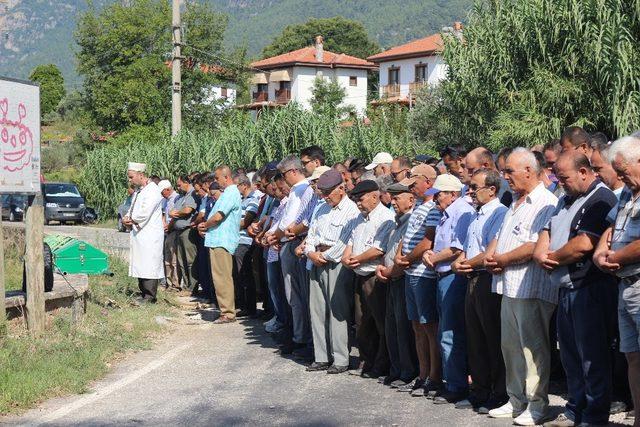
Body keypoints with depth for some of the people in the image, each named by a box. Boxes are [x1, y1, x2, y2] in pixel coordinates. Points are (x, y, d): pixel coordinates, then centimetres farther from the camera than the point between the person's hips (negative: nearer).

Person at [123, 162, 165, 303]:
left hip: (149, 236, -9)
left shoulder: (153, 191, -13)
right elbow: (132, 210, 20)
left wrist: (130, 220, -5)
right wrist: (127, 219, -2)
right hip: (138, 234, 9)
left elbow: (144, 214, -20)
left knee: (148, 266, -8)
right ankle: (143, 293, 18)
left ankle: (150, 296, -6)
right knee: (140, 265, 11)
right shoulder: (138, 191, 17)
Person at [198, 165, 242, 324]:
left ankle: (228, 313, -7)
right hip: (218, 241, 11)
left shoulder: (231, 194, -13)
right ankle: (226, 310, 19)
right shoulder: (228, 193, 20)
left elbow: (218, 216, -20)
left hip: (221, 242, -11)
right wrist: (205, 225, 7)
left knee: (222, 278, -9)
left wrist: (204, 225, -3)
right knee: (221, 278, 13)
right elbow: (217, 215, 24)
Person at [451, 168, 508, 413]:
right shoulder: (477, 215, 19)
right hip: (472, 281, 10)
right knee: (475, 338, 12)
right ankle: (480, 391, 21)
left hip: (489, 281, -9)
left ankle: (500, 395, 3)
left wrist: (468, 264, -7)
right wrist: (457, 264, 3)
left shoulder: (500, 213, -12)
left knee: (494, 340, -3)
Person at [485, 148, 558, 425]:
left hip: (532, 288, -10)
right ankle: (516, 400, 23)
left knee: (533, 347, -4)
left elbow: (535, 247, -22)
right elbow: (499, 237, 24)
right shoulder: (515, 204, 20)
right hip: (509, 287, 10)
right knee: (511, 346, 14)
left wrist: (502, 260, -11)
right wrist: (490, 257, 2)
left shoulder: (546, 203, -12)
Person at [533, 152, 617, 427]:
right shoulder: (566, 200, 18)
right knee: (570, 354, 14)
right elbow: (547, 231, 18)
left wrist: (551, 259, -7)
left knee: (591, 355, -3)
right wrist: (541, 253, -4)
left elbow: (584, 244, -21)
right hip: (565, 288, 9)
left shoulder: (601, 199, -12)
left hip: (589, 288, -9)